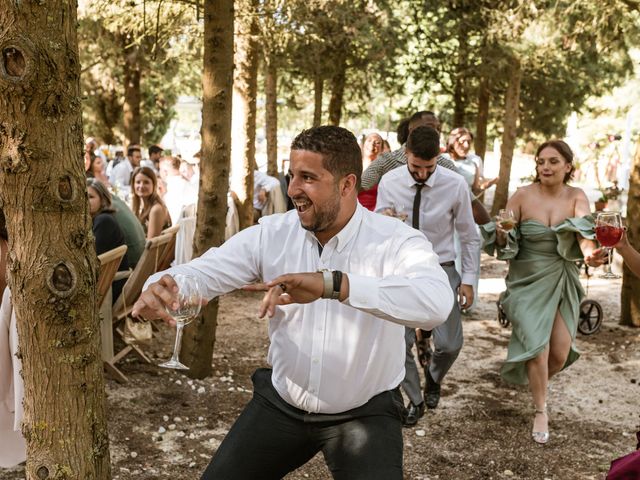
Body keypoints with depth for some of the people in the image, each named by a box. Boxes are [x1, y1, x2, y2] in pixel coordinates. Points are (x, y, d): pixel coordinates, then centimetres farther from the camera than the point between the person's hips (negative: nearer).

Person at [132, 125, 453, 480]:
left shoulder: (397, 241, -19)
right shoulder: (270, 234, -7)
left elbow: (437, 302, -39)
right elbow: (204, 271, -14)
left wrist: (333, 284, -49)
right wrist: (161, 288, -39)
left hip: (365, 414, -3)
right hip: (280, 404, 4)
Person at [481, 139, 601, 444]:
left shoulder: (576, 197, -4)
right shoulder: (523, 196, -9)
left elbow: (585, 231, -21)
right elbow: (504, 242, -7)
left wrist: (589, 252, -43)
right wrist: (502, 234, -31)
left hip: (563, 280, 2)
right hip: (529, 280, -2)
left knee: (560, 353, 4)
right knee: (538, 346, -9)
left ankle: (537, 383, 40)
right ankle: (540, 410, 15)